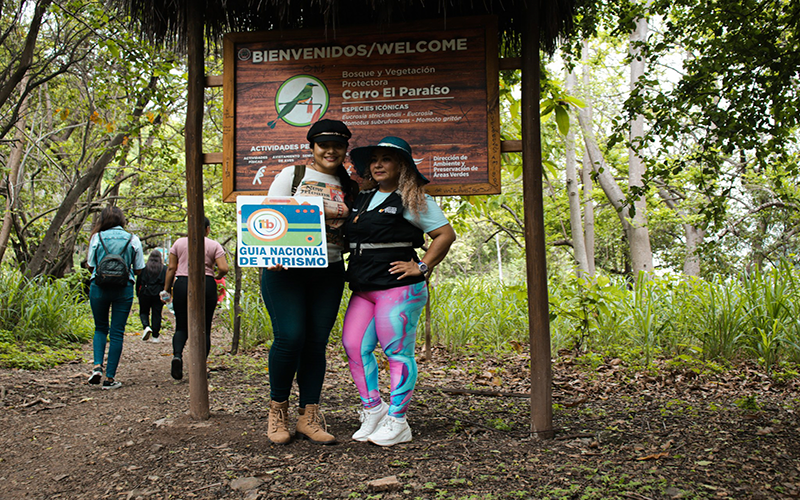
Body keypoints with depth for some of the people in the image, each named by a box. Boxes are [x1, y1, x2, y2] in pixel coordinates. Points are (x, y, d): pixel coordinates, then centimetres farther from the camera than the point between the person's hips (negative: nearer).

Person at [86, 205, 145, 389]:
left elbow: (90, 265, 4)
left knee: (100, 328, 18)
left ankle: (97, 366, -1)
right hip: (124, 289, 0)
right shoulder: (133, 239, 1)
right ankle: (110, 378, 5)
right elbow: (139, 269, 3)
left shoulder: (97, 237, 0)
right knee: (117, 332, 4)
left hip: (99, 286, 0)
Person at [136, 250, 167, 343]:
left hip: (145, 293, 0)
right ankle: (155, 336, 7)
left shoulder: (144, 267, 1)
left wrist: (138, 293, 15)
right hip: (158, 294, 0)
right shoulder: (164, 269, 0)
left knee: (144, 312, 14)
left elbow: (138, 281, 4)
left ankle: (146, 326, -14)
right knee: (156, 314, 5)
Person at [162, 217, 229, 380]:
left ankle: (177, 354, -20)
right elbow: (224, 268, -7)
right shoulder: (214, 245, 4)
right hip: (206, 285, -1)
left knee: (182, 327, 8)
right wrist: (216, 276, 13)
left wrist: (167, 289, 13)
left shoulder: (179, 243, 9)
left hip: (182, 284, 1)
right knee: (204, 328, 6)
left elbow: (171, 268, 6)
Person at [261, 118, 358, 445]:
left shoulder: (349, 189, 15)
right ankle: (277, 411, 6)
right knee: (290, 337, -13)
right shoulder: (292, 175, 4)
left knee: (317, 343, 1)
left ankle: (309, 417, 9)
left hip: (328, 274, 4)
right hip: (285, 269, -3)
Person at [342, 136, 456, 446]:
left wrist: (421, 267, -9)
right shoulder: (362, 199, 18)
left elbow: (446, 234, -4)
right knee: (354, 346, 1)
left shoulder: (412, 200, -1)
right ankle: (373, 409, 16)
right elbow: (351, 238, 30)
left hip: (398, 288, -7)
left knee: (397, 353, -3)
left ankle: (397, 422, 6)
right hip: (363, 290, 7)